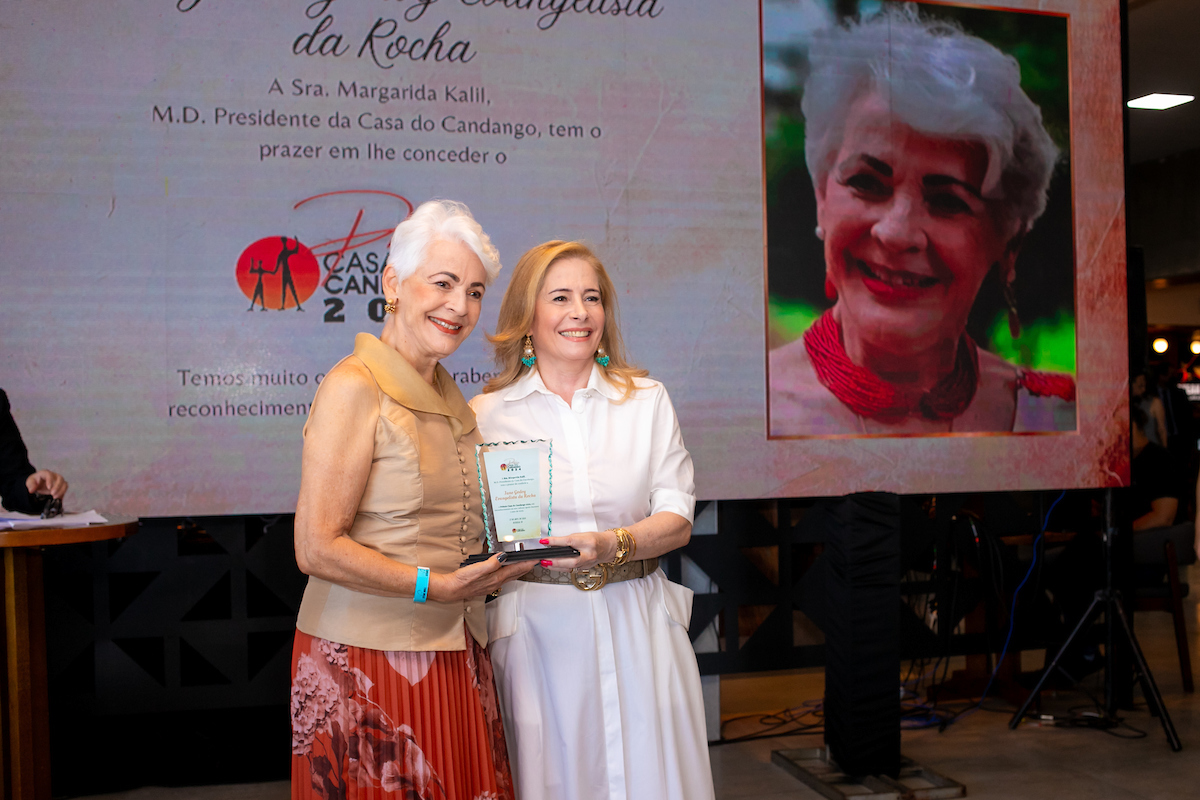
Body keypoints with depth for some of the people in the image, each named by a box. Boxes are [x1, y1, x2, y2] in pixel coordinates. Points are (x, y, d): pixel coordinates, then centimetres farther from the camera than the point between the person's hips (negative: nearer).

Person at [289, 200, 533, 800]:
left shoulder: (450, 398, 12)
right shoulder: (353, 387, -13)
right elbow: (316, 548, -18)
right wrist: (435, 586, -18)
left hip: (454, 655, 7)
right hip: (369, 657, -7)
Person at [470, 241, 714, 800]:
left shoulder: (647, 400, 6)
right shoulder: (486, 413, 1)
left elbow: (677, 519, 0)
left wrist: (614, 545, -17)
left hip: (635, 623, 2)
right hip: (537, 626, -1)